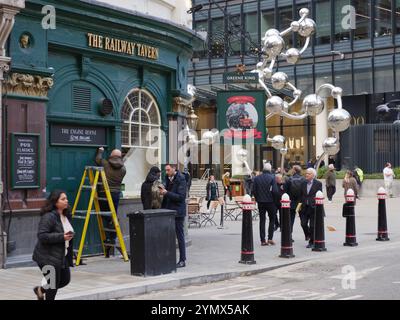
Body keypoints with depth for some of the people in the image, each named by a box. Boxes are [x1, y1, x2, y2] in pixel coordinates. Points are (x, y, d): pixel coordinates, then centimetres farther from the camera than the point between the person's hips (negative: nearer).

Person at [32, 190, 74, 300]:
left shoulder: (66, 215, 9)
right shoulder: (48, 217, -19)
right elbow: (42, 236, -25)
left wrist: (69, 236, 8)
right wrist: (62, 237, -27)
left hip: (62, 256, 9)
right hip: (48, 257, -9)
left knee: (65, 279, 13)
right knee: (53, 283, -1)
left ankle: (41, 289, 34)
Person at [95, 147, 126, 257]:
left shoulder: (105, 164, -3)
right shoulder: (123, 169, 3)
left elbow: (98, 159, 15)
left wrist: (100, 151, 32)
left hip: (104, 193, -2)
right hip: (116, 193, 2)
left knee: (104, 217, 5)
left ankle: (106, 238, 0)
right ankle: (113, 239, 4)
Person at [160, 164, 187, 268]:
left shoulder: (181, 179, -12)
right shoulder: (168, 178, 11)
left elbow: (181, 196, -19)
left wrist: (166, 193, -21)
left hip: (178, 211, -7)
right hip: (168, 211, 7)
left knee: (180, 236, 0)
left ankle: (182, 260, 7)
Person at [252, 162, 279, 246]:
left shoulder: (257, 178, 0)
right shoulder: (272, 178, -11)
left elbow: (254, 190, -1)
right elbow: (275, 191, -16)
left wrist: (257, 199, 11)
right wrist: (274, 198, 2)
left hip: (260, 202, 3)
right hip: (270, 201, -3)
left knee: (262, 220, 7)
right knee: (272, 219, 12)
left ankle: (263, 240, 5)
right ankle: (270, 238, 4)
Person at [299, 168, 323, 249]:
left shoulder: (318, 184, -2)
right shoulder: (303, 183, 10)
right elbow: (301, 195, 13)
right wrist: (300, 203, 4)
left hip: (313, 207, -4)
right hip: (304, 207, 4)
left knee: (312, 226, 1)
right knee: (303, 223, -2)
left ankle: (311, 242, 13)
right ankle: (307, 235, 29)